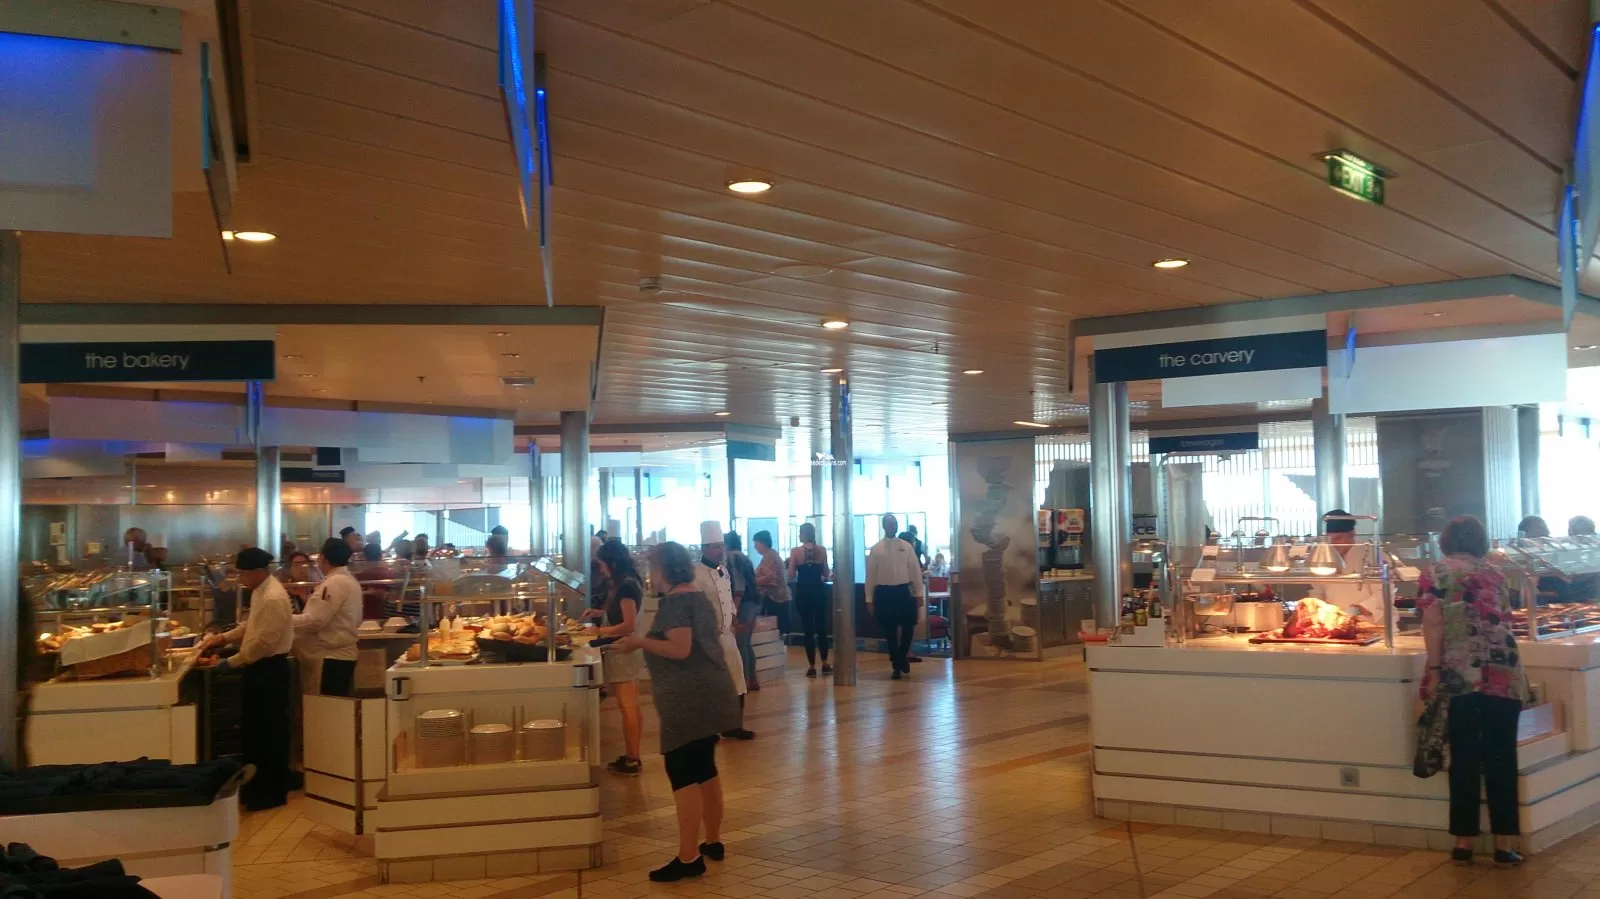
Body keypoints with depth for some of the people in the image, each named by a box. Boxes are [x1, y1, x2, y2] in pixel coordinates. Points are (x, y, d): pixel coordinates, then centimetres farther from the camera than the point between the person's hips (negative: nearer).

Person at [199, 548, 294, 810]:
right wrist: (224, 638, 9)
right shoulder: (261, 591, 9)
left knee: (270, 732, 0)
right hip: (260, 668, 10)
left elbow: (264, 642, -25)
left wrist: (232, 662, -16)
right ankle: (257, 787, 29)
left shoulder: (273, 598, -23)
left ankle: (273, 793, 11)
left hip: (269, 670, -10)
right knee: (253, 730, 17)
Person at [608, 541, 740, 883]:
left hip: (689, 698, -10)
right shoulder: (700, 595, 15)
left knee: (682, 771, -9)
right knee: (703, 767, 17)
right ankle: (713, 843, 25)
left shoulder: (675, 601, -14)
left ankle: (689, 857, -10)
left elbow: (680, 649, -23)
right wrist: (646, 644, 28)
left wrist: (639, 642, -15)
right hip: (708, 693, 10)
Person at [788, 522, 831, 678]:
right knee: (822, 628, 14)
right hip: (819, 591, 2)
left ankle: (812, 667, 6)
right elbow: (826, 574, 3)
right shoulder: (822, 550, -1)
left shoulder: (795, 551, -7)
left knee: (808, 629, 5)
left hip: (803, 592, -2)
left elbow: (791, 576, -6)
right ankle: (825, 664, 18)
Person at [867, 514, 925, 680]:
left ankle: (903, 656, 28)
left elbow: (915, 570, 5)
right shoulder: (875, 549, 2)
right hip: (884, 592, -1)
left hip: (904, 590, 1)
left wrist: (919, 593, 1)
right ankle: (897, 666, 15)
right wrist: (870, 599, 1)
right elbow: (870, 575, 3)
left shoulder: (906, 546, 5)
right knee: (890, 632, 4)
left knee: (908, 627, 1)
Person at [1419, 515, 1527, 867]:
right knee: (1501, 758, 6)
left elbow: (1433, 623, -8)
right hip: (1504, 673, 2)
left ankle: (1464, 841, 10)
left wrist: (1434, 669, -9)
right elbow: (1505, 619, 22)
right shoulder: (1494, 573, 13)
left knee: (1465, 759, 6)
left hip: (1461, 675, -2)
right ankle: (1504, 843, 6)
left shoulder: (1435, 574, 3)